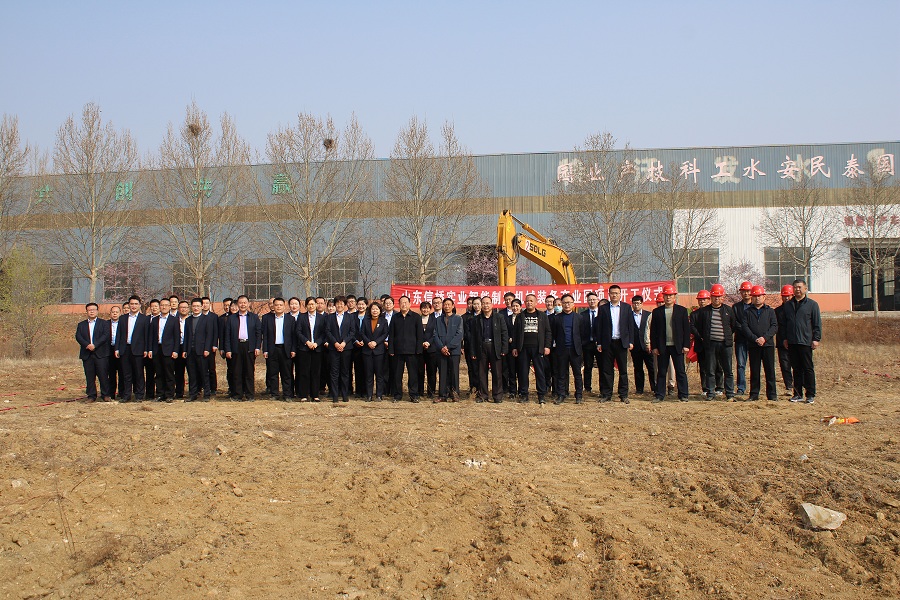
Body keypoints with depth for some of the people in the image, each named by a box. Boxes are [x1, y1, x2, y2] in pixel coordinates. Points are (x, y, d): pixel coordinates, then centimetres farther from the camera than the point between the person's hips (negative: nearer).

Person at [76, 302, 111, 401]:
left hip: (101, 353, -2)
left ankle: (105, 394, 3)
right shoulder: (81, 325, 16)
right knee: (89, 376, 3)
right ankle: (91, 395, 9)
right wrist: (87, 345, -16)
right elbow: (78, 336, 2)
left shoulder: (104, 323, 9)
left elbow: (106, 335, -5)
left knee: (103, 375, -5)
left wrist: (95, 345, -16)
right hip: (87, 354, 2)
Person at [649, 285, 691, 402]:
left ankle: (683, 395, 8)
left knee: (680, 371, 1)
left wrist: (686, 345, -4)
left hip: (677, 346, -1)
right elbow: (653, 330, 6)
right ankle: (659, 395, 11)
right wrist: (654, 347, -1)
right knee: (661, 372, 5)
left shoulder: (682, 310, 5)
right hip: (662, 347, 1)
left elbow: (686, 329, 4)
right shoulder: (657, 312, 7)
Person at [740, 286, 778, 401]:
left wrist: (765, 337, -14)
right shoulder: (747, 312, 11)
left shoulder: (770, 311, 11)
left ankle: (772, 394, 5)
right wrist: (755, 339, -13)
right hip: (753, 345, 0)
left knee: (770, 370, 0)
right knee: (754, 371, 3)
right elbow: (744, 327, 0)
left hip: (768, 344, 0)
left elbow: (774, 327, 1)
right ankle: (754, 394, 8)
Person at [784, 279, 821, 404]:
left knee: (808, 369, -2)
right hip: (792, 342, 4)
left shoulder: (812, 304, 2)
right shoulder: (789, 305, 14)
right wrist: (785, 338, 11)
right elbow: (784, 323, 18)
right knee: (796, 369, 8)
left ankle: (810, 395, 2)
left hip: (806, 342, -4)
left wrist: (816, 339, -7)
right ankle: (798, 394, 13)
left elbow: (817, 323, -1)